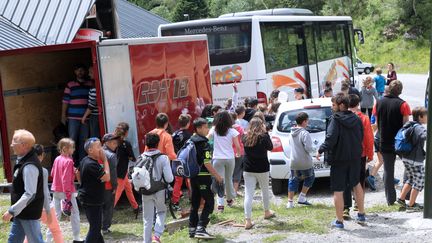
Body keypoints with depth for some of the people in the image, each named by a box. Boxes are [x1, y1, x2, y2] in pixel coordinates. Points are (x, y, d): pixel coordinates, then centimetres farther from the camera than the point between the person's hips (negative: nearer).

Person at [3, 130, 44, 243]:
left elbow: (30, 194, -28)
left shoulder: (29, 166, -25)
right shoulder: (24, 160, 6)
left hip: (29, 213, -10)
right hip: (21, 212, 10)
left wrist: (12, 211, -26)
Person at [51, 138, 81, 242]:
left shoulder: (57, 159, 5)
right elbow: (66, 179, -21)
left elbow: (52, 173, 16)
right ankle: (76, 237, 13)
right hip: (67, 191, -7)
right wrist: (68, 196, -21)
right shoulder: (68, 161, -17)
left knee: (56, 214, 10)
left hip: (56, 190, 7)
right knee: (74, 213, 8)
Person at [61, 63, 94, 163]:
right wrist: (63, 115, 0)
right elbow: (65, 101, 5)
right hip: (73, 117, -1)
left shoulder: (91, 84, 9)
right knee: (72, 139, -2)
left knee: (84, 140, 4)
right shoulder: (70, 85, 5)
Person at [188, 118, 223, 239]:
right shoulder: (204, 144, -15)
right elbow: (207, 164, -19)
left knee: (194, 202, 15)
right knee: (209, 202, -3)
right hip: (203, 176, -8)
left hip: (193, 175, 8)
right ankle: (201, 228, -11)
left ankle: (192, 229, 17)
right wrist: (217, 177, -13)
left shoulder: (191, 141, 9)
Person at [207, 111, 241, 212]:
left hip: (217, 159, -1)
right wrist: (238, 154, 15)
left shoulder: (213, 130, -2)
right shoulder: (232, 131, -3)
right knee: (228, 179, 20)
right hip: (230, 158, 1)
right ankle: (230, 199, 37)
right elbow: (237, 146, -4)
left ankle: (220, 204, -13)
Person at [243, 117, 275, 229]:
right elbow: (270, 147, 4)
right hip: (262, 169, -1)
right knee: (265, 190, 23)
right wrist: (265, 132, 4)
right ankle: (267, 212, 42)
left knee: (248, 194, -2)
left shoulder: (246, 137, -3)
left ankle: (248, 220, -10)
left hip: (248, 169, 2)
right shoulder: (264, 136, -10)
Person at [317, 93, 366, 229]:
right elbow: (361, 137, 11)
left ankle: (339, 221, 4)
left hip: (339, 158, -6)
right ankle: (361, 215, 31)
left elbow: (331, 138, -24)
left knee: (338, 190, 1)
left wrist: (321, 150, -14)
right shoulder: (356, 119, 4)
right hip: (355, 157, 6)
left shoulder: (335, 119, -16)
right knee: (356, 184, 25)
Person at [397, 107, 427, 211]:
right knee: (419, 182, 5)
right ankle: (411, 205, 11)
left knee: (411, 179, 24)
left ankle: (401, 198, 26)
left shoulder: (408, 125, 9)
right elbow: (426, 135, -38)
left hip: (406, 158, 8)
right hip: (416, 160, -8)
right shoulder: (419, 128, -17)